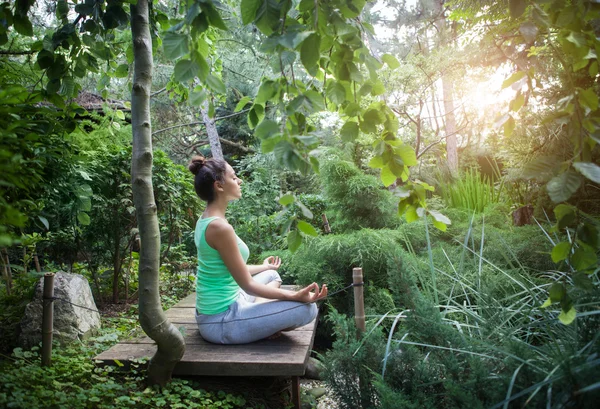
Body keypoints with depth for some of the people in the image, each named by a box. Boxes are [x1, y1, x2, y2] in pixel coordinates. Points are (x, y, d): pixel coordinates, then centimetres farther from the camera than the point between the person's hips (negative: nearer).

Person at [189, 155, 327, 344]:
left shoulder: (206, 220, 7)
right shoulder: (220, 227, -23)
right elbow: (248, 285, -19)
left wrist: (264, 267, 35)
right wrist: (295, 296, -20)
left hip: (212, 311, 10)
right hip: (221, 322, -10)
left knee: (272, 275, 29)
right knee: (307, 308, -14)